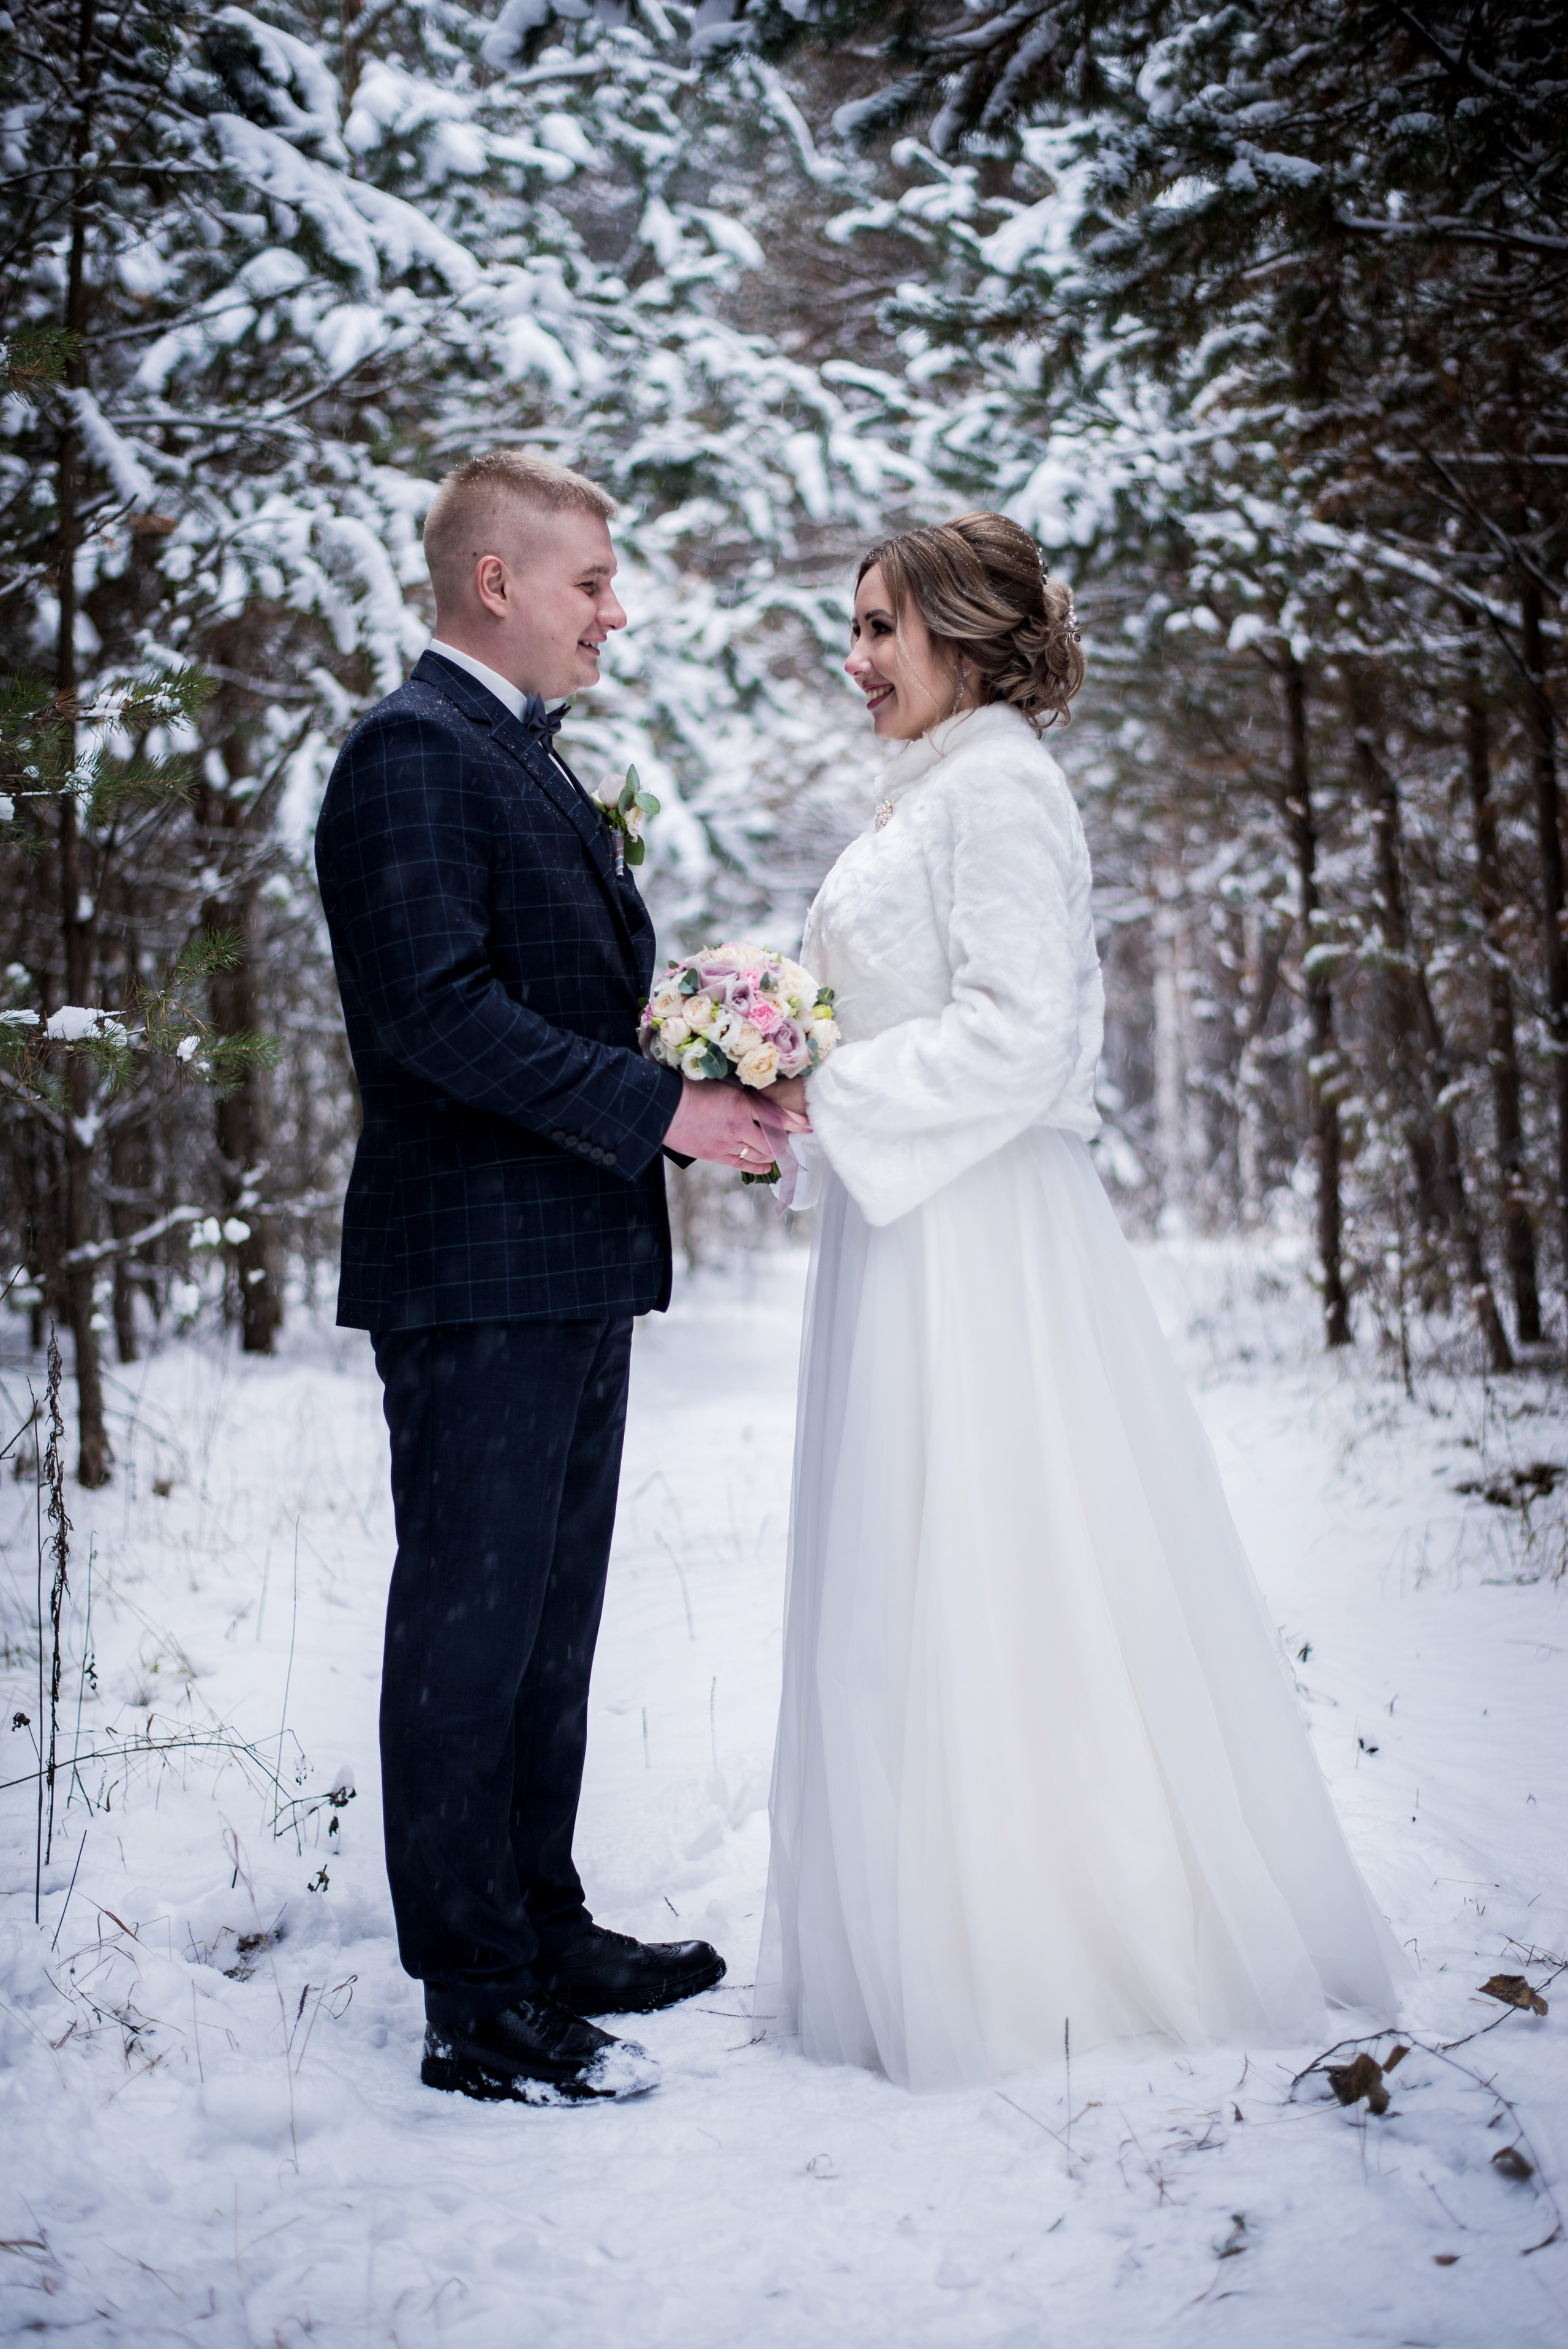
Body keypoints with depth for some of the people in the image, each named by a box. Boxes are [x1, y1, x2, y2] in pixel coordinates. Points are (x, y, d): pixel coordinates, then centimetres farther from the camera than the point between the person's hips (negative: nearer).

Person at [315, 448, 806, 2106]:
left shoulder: (527, 760, 20)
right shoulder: (413, 754, -11)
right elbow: (440, 1009, -22)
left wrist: (722, 1075, 6)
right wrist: (660, 1108, -20)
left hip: (573, 1265, 10)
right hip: (476, 1268, -10)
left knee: (550, 1620, 16)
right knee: (471, 1626, -3)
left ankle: (545, 1932, 28)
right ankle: (477, 2007, 5)